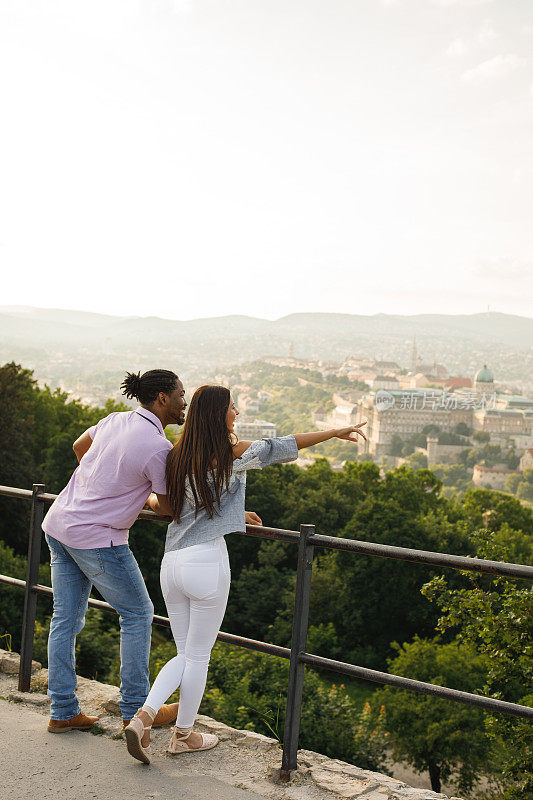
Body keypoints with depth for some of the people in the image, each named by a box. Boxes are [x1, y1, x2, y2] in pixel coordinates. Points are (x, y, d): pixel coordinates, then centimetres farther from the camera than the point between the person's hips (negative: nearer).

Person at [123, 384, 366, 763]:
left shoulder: (179, 455, 9)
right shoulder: (232, 452, -10)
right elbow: (282, 447, -7)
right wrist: (336, 432, 1)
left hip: (172, 562, 6)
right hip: (207, 561, -6)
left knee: (185, 654, 19)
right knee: (199, 655, 12)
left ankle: (144, 717, 3)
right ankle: (184, 734, 26)